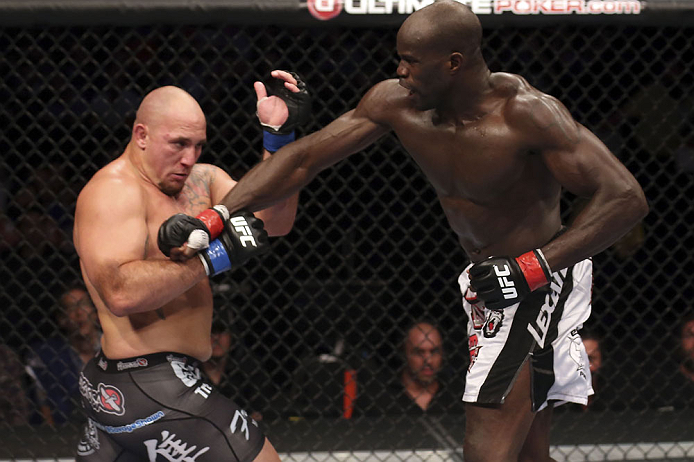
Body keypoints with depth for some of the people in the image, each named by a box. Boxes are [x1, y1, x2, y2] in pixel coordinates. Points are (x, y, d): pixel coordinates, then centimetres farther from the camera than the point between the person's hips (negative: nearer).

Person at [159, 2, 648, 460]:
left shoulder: (524, 113, -26)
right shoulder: (397, 103, -6)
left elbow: (625, 198, -29)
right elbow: (303, 158, -1)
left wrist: (533, 267, -34)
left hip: (542, 279, -8)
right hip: (490, 281, 8)